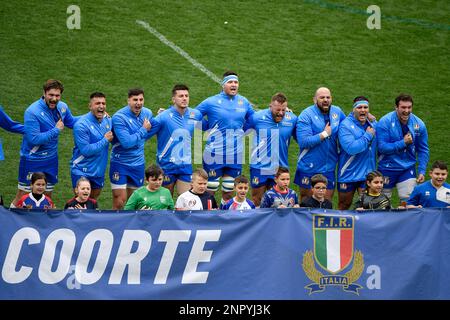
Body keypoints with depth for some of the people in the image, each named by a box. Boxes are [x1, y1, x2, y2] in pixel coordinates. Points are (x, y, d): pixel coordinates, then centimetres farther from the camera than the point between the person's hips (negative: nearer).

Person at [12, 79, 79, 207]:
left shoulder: (62, 107, -3)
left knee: (48, 196, 17)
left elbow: (71, 122, 18)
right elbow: (34, 139, -27)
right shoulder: (32, 112, -24)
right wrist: (56, 130, -22)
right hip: (32, 161, -6)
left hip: (51, 159, 6)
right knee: (22, 196, 0)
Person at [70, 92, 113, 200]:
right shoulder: (81, 125, -19)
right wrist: (105, 140, -18)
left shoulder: (107, 120, 2)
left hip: (99, 171, 6)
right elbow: (86, 150, -23)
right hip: (81, 172, -6)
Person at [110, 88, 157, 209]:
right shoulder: (119, 117, -19)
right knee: (120, 201, -10)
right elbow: (126, 142, -24)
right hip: (120, 164, -6)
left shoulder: (147, 113, 2)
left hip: (138, 164, 6)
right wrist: (143, 130, -16)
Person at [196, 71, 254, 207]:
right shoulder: (211, 102, -6)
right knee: (210, 190, 4)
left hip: (235, 154, 4)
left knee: (229, 191, 12)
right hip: (215, 154, -3)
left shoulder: (244, 102, 6)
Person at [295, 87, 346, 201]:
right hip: (309, 170, -5)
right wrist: (324, 134, -16)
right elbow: (303, 142, -21)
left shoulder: (337, 112, 5)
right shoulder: (306, 115, -12)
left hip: (329, 169, 5)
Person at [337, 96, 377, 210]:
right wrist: (368, 136, -19)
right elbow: (351, 148, -26)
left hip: (368, 174, 4)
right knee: (344, 206, 12)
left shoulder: (373, 123, 4)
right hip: (349, 174, -4)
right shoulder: (345, 126, -14)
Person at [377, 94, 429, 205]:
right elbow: (382, 147, -20)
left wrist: (422, 171, -4)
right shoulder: (385, 122, -15)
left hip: (408, 169, 2)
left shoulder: (418, 124, -5)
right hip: (387, 169, -2)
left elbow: (423, 150, 3)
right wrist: (403, 143, -26)